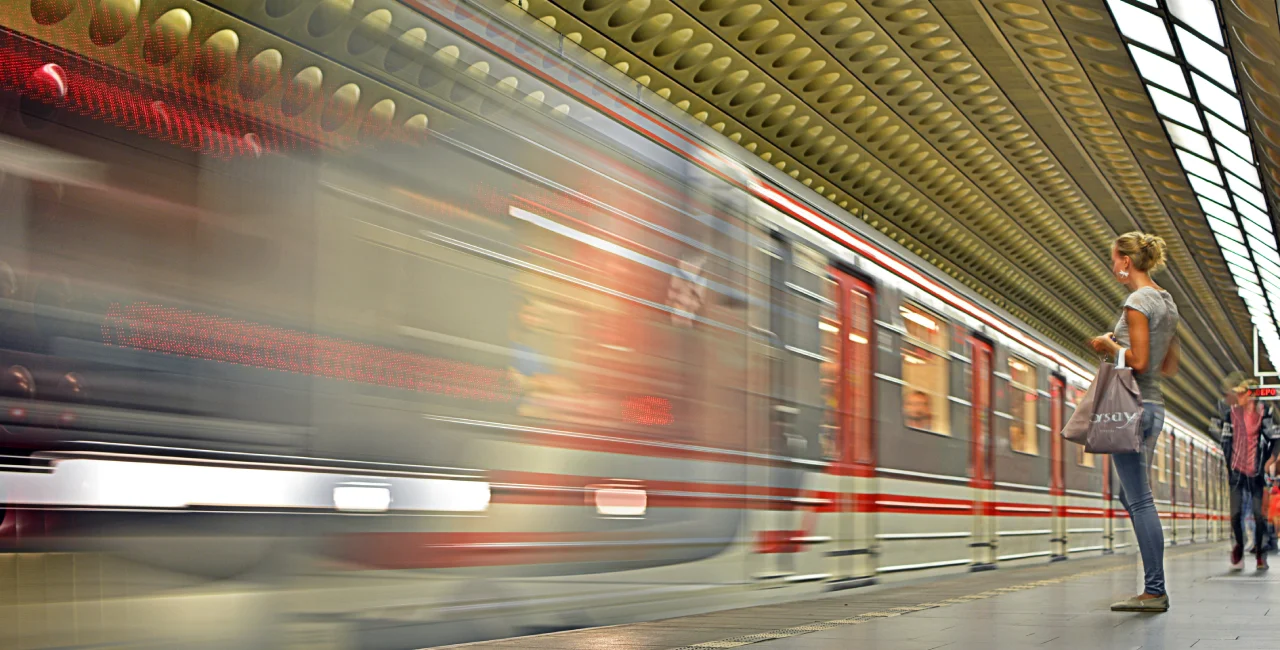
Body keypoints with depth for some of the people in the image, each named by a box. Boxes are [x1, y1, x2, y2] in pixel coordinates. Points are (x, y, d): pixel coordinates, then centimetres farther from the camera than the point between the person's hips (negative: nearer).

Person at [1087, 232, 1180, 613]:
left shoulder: (1137, 302, -12)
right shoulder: (1167, 303, 16)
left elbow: (1138, 362, -20)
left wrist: (1109, 345, -4)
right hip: (1154, 406, 10)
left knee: (1140, 499, -8)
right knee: (1131, 495, 14)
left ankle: (1155, 591, -7)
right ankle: (1154, 588, 15)